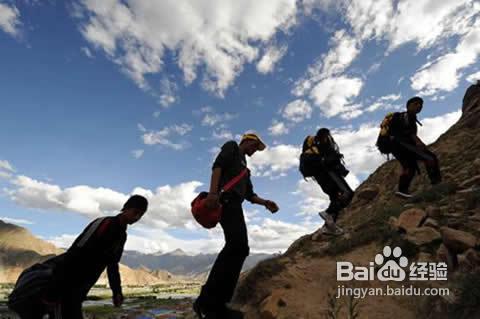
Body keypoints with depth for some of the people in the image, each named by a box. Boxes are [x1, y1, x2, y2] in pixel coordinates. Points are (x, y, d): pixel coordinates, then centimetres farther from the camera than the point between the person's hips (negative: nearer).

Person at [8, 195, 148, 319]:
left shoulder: (122, 235, 10)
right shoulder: (104, 224, -20)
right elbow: (75, 255, -25)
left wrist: (117, 291, 13)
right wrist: (53, 291, -26)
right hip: (65, 287, -9)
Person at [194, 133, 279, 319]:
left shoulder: (244, 166, 37)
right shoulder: (232, 147, 14)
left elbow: (249, 194, 29)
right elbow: (218, 165, -7)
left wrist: (265, 203, 11)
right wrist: (213, 191, -23)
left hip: (234, 204, 10)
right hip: (226, 199, -10)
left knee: (240, 249, -3)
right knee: (237, 244, -26)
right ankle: (207, 300, -26)